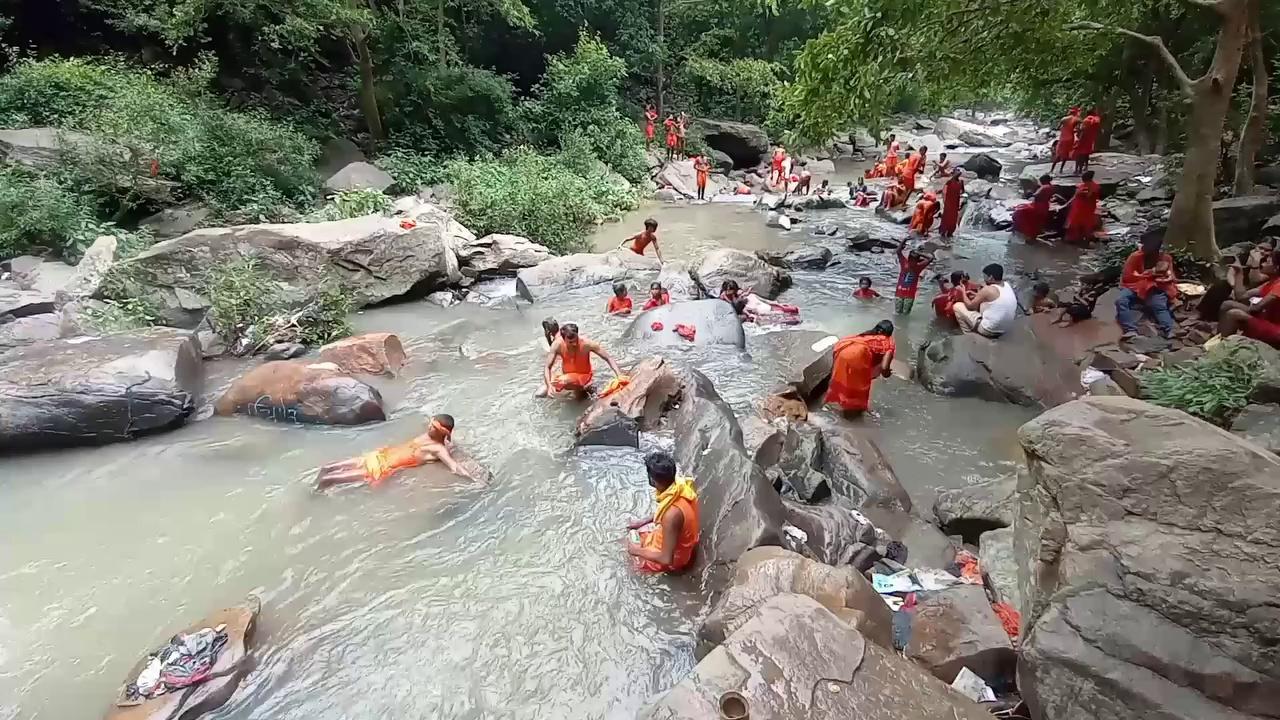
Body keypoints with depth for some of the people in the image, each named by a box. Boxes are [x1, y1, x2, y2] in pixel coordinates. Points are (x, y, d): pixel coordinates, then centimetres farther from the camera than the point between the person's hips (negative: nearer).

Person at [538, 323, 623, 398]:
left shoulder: (586, 344, -28)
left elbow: (608, 358, -21)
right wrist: (549, 385, -36)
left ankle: (580, 388, -3)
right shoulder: (558, 345, -22)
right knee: (540, 394, -7)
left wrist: (619, 375, -33)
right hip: (567, 375, 3)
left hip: (583, 376, -3)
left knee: (564, 381, -36)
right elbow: (547, 367, -19)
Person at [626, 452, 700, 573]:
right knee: (636, 531, 20)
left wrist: (638, 551, -20)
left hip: (676, 556, -7)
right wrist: (644, 521, 3)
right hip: (685, 543, 7)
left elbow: (667, 559, -33)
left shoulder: (671, 514, -42)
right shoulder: (682, 485, -18)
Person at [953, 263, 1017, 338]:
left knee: (957, 306, 0)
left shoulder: (988, 289, -20)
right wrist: (977, 295, 13)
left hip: (989, 331, -8)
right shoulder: (1007, 285, 2)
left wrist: (963, 292, 8)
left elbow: (970, 306, -8)